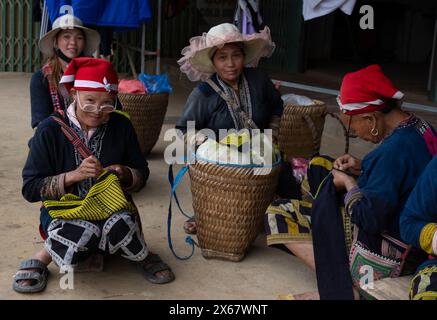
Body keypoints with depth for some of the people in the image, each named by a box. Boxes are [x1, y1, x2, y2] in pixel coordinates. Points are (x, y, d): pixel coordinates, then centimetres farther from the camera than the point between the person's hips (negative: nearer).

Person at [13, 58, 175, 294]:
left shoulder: (121, 126, 0)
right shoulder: (51, 129, -8)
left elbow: (141, 174, 9)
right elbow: (30, 188, -9)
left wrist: (125, 175, -15)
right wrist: (74, 175, -23)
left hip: (111, 206, 2)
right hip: (64, 209, -2)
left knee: (121, 224, -34)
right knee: (84, 233, -37)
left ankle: (141, 255, 0)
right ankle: (41, 258, -6)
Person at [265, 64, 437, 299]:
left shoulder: (395, 150, -29)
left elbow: (369, 218, -28)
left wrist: (349, 183, -10)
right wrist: (362, 169, 4)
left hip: (383, 252, -10)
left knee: (279, 214, -6)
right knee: (319, 167, 20)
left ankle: (341, 288, -11)